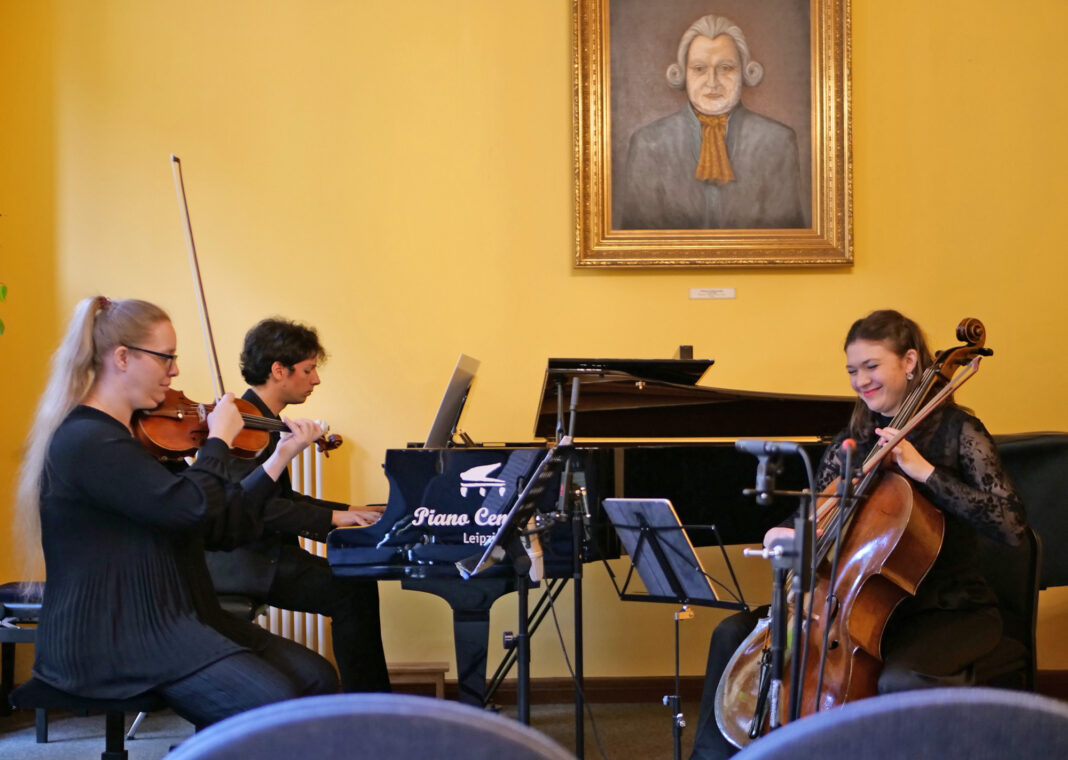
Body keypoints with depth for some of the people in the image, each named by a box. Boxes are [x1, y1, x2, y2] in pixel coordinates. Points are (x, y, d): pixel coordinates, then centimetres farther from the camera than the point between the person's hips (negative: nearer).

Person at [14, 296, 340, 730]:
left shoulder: (138, 435, 15)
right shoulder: (84, 442, -15)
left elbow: (219, 526, 17)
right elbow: (192, 506, -25)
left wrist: (281, 457, 15)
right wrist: (219, 439, -8)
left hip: (169, 617, 10)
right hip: (106, 641, -10)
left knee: (316, 678, -3)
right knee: (271, 702, -24)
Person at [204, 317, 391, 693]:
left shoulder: (266, 422, 17)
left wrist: (348, 511, 13)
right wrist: (331, 517, -26)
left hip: (264, 550, 10)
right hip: (240, 560, -10)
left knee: (359, 582, -3)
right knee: (350, 591, -20)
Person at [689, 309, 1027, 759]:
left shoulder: (956, 431, -9)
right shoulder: (851, 442, 8)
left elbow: (1011, 526, -21)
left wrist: (926, 471, -26)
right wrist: (785, 534, -11)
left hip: (950, 609, -6)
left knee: (899, 680, -40)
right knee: (734, 634, -3)